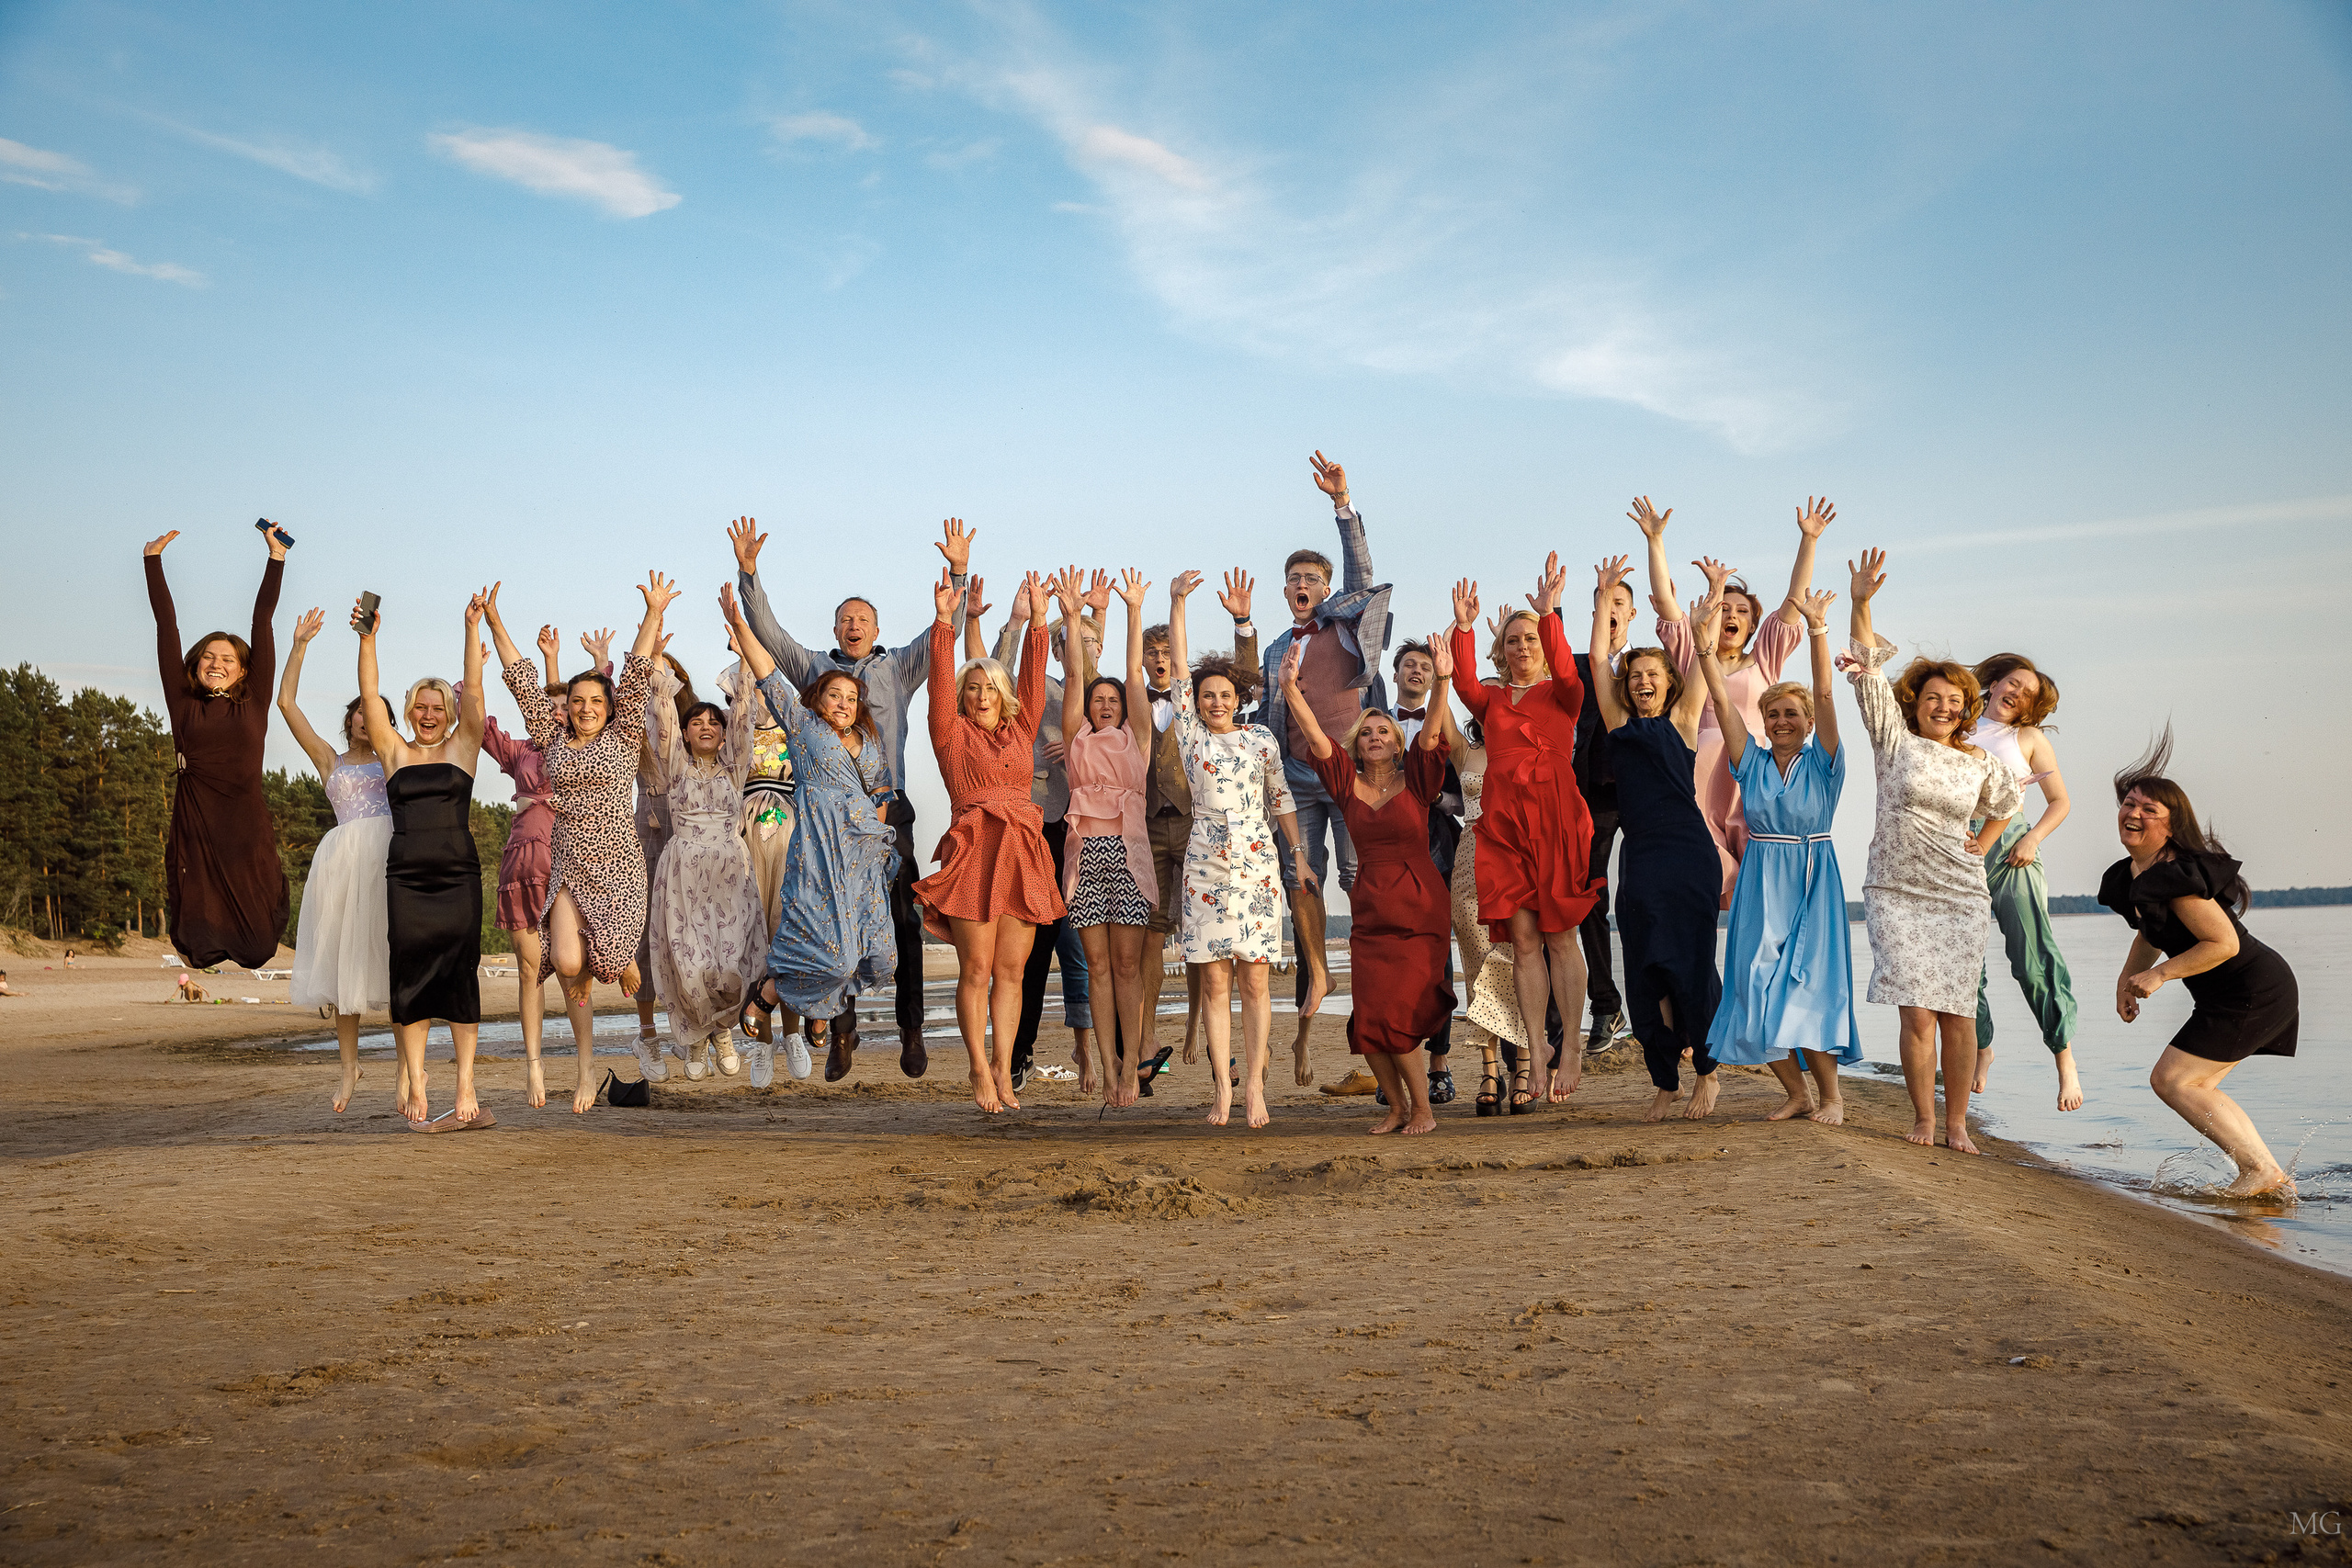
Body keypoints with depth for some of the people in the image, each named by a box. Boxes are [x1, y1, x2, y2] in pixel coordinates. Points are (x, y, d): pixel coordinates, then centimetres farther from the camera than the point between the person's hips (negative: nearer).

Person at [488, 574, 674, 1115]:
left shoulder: (623, 737, 5)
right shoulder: (553, 739, 11)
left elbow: (637, 676, -2)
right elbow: (523, 680, 10)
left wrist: (653, 614, -10)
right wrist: (494, 623, 8)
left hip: (617, 865, -2)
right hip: (568, 865, 2)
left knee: (608, 960, -12)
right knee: (566, 962, -15)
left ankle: (625, 962, 31)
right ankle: (586, 1070, 2)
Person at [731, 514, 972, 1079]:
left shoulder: (899, 669, 13)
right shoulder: (815, 668, 15)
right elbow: (766, 630, 8)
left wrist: (959, 573, -7)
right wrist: (748, 571, -2)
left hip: (887, 808, -1)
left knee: (903, 922, -2)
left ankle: (911, 1029, 4)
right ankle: (842, 1028, 13)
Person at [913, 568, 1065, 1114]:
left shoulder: (1019, 730, 17)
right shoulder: (952, 734, 8)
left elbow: (1032, 680, 10)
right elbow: (940, 682, -3)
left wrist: (1037, 620, 2)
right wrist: (944, 621, -12)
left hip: (1022, 854, 4)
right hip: (973, 852, -3)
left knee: (1011, 971, 3)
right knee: (976, 970, -4)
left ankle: (1003, 1070, 7)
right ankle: (980, 1070, 2)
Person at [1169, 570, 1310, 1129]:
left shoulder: (1262, 739, 8)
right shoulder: (1192, 735, 6)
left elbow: (1282, 798, 13)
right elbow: (1179, 670, 0)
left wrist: (1299, 857, 10)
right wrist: (1177, 603, -6)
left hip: (1257, 865, 0)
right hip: (1206, 866, 0)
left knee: (1254, 980, -2)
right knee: (1214, 981, -2)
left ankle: (1253, 1086, 2)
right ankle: (1223, 1088, 2)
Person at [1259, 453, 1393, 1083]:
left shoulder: (1348, 619, 8)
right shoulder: (1276, 651, 20)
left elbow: (1361, 570, -8)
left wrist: (1342, 503, -16)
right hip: (1297, 776, 4)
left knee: (1359, 872, -7)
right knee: (1299, 875, 0)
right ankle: (1316, 971, 13)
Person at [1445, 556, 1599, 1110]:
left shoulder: (1562, 695, 9)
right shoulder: (1491, 700, 17)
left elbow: (1566, 671, -14)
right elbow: (1462, 684, -4)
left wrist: (1550, 613, -25)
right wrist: (1463, 627, -16)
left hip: (1556, 818, -3)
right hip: (1503, 822, 3)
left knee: (1559, 936, -2)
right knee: (1523, 940, 0)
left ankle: (1570, 1052, 4)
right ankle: (1535, 1058, 0)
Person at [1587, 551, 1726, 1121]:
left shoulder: (1681, 721, 6)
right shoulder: (1620, 725, 13)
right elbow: (1597, 659, 11)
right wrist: (1605, 594, 8)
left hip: (1688, 854, -3)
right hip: (1639, 856, 3)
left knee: (1690, 966, -4)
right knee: (1644, 973, 3)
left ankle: (1708, 1069, 16)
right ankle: (1665, 1081, 14)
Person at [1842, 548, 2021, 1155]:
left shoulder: (1979, 763, 10)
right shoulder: (1894, 739, 3)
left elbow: (2008, 801, 31)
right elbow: (1870, 670, -7)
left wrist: (1981, 844, 17)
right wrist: (1861, 603, -17)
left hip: (1960, 897, 2)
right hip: (1896, 893, -2)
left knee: (1957, 1012, 0)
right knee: (1918, 1013, -8)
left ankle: (1956, 1122, 9)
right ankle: (1921, 1117, 5)